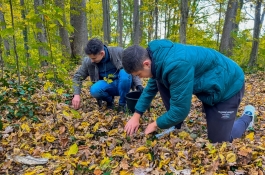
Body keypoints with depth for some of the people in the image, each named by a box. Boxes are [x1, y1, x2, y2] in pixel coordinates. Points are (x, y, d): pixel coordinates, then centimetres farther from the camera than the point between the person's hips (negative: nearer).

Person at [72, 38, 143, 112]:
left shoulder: (119, 52, -18)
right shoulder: (88, 61, -11)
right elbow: (78, 77, 2)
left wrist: (138, 85, -18)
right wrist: (76, 94, -11)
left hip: (122, 84, -1)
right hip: (107, 85, 1)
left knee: (125, 73, -34)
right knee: (94, 90, -32)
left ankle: (122, 103, -12)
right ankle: (109, 100, 3)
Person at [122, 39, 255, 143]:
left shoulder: (176, 65, -38)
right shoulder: (157, 57, -9)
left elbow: (180, 110, -31)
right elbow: (151, 88, 6)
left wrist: (156, 125, -14)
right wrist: (136, 116, 1)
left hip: (228, 85, -7)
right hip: (206, 83, 8)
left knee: (219, 140, 2)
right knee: (160, 81, -10)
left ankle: (247, 116, 29)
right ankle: (176, 126, 5)